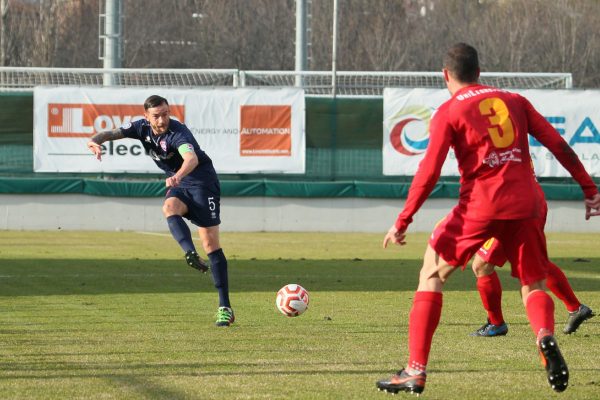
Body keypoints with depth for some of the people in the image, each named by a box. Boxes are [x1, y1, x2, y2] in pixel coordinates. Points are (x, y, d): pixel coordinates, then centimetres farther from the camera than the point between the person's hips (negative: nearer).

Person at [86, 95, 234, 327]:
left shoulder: (178, 132, -25)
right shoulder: (142, 128, -4)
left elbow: (192, 158, -43)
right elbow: (114, 133, -14)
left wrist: (178, 176, -63)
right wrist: (96, 140, -38)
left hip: (202, 183, -6)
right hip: (178, 185, 6)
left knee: (210, 243, -11)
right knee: (170, 207, -31)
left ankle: (225, 308, -11)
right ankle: (191, 254, -48)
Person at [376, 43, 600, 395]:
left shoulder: (449, 112, 3)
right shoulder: (514, 101, 15)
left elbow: (429, 172, -4)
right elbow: (559, 145, 10)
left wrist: (403, 222, 0)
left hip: (479, 206, -3)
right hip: (523, 205, 3)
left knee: (431, 276, 9)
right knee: (533, 286, 15)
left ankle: (416, 371, 3)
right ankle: (546, 337, -20)